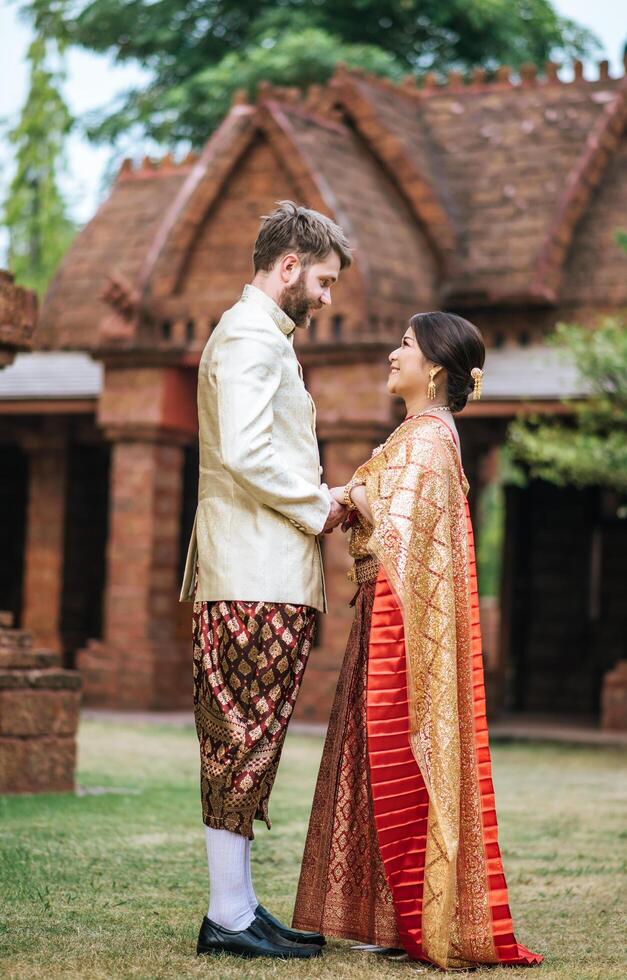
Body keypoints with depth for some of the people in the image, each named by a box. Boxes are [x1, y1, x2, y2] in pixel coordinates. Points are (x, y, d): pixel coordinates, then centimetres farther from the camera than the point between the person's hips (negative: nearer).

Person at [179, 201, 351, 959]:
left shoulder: (260, 336, 24)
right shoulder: (252, 336, -10)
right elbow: (245, 453, -21)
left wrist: (317, 500, 14)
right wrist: (318, 507, -10)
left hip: (260, 575, 10)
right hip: (260, 578, -10)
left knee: (241, 741, 10)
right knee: (247, 736, -8)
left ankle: (237, 906, 14)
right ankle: (230, 916, -5)